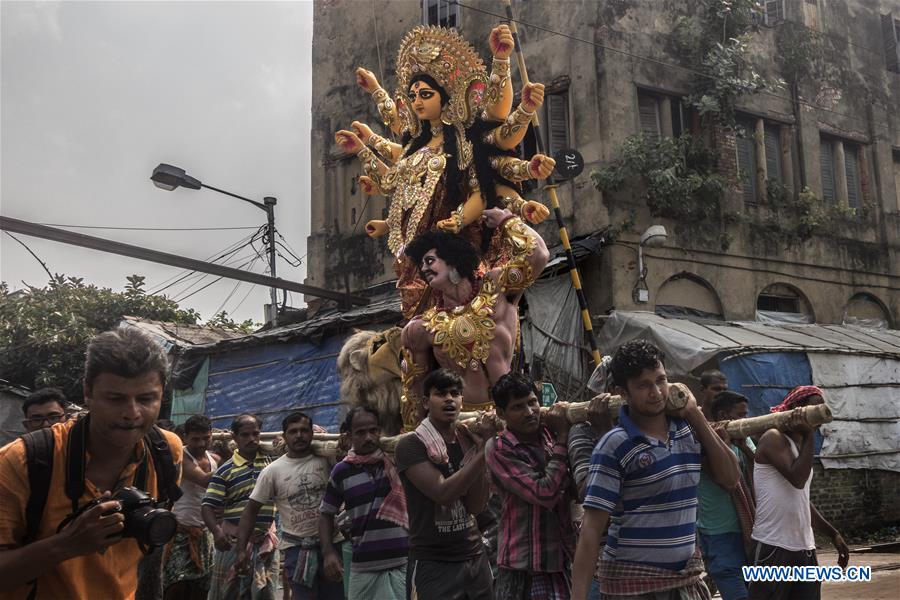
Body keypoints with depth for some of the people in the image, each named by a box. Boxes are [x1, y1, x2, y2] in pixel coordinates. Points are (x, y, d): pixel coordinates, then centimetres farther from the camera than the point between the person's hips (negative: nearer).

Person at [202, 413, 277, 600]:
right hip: (233, 541, -2)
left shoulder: (270, 460, 4)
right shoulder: (225, 471, -4)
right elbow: (207, 506, -8)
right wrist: (216, 531, -26)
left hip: (265, 542, 2)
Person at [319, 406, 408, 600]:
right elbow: (326, 513, 12)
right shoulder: (341, 471, 5)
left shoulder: (398, 459, 0)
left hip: (404, 562, -2)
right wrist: (328, 552, 1)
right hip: (363, 566, 2)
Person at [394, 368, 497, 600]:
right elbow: (444, 494, -20)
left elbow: (476, 506, -2)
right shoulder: (411, 446, -9)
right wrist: (484, 451, -19)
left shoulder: (468, 441, 6)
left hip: (476, 558, 5)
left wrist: (481, 447, -10)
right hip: (433, 564, -5)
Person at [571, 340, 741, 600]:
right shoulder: (614, 447, -15)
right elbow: (591, 529, -16)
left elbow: (730, 478, 1)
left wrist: (695, 414, -3)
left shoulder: (689, 430, 3)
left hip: (686, 575, 5)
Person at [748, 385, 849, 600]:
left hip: (805, 548, 9)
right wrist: (809, 436, -15)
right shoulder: (774, 438, -8)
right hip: (774, 547, -9)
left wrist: (832, 534, 22)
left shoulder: (798, 446, 18)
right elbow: (798, 479, -21)